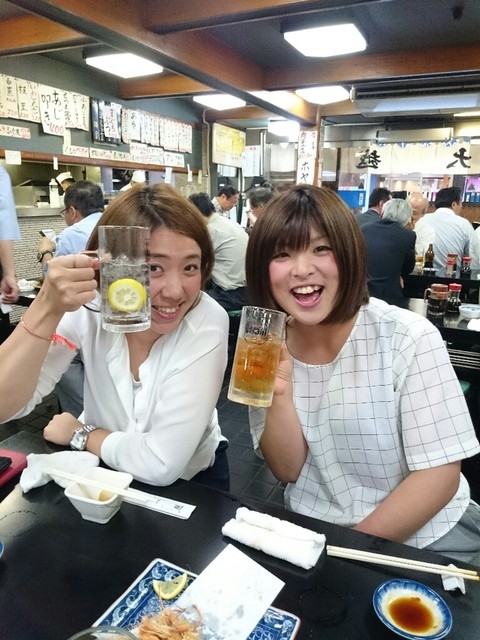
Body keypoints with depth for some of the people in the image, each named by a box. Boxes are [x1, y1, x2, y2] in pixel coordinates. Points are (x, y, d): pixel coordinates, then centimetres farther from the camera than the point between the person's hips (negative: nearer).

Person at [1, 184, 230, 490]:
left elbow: (161, 463, -26)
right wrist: (47, 308, -33)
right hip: (104, 471, 2)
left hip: (190, 480, -1)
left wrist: (79, 433, -11)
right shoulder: (88, 309, -17)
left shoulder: (207, 321, -24)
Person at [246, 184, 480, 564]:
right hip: (312, 535, 2)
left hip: (424, 539, -1)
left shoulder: (409, 338, -16)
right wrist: (279, 394, -22)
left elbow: (439, 475, -13)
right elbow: (288, 470, -6)